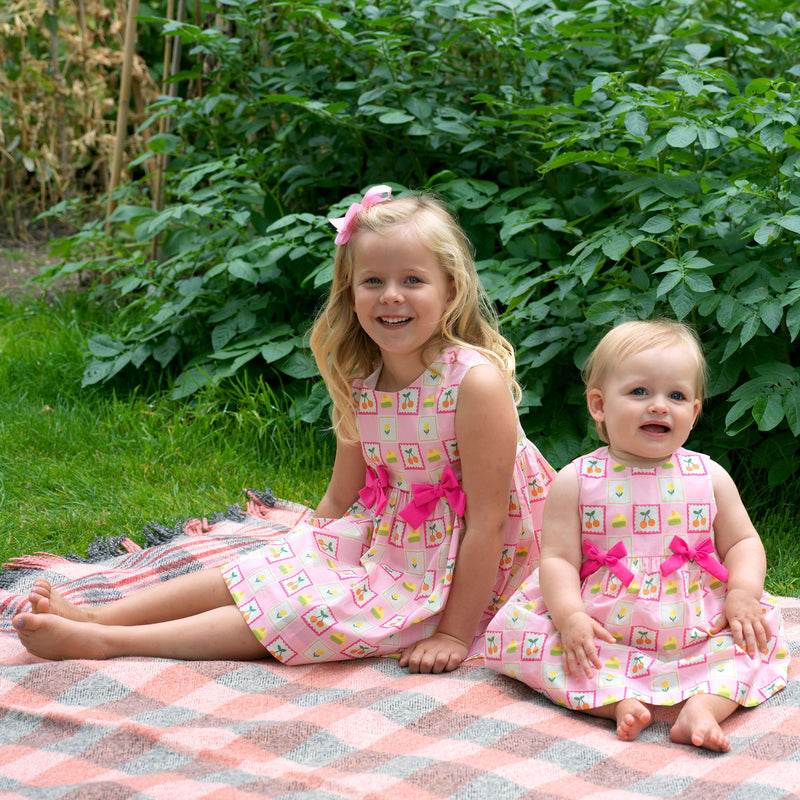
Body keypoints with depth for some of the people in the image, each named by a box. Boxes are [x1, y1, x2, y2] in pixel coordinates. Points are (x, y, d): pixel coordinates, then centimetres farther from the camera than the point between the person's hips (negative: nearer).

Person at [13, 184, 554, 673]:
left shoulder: (477, 381, -23)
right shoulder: (362, 385, -1)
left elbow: (488, 519, -22)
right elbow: (341, 497, 10)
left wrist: (455, 633, -21)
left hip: (457, 571, -7)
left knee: (320, 610, -22)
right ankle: (99, 614, -3)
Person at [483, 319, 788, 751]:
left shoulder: (710, 477, 3)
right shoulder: (575, 481, -2)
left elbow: (743, 542, 9)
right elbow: (558, 557, -6)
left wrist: (743, 595, -11)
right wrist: (570, 616, -23)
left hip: (697, 630, 2)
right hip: (601, 631, -1)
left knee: (760, 635, -17)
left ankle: (703, 706, -32)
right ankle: (619, 699, -34)